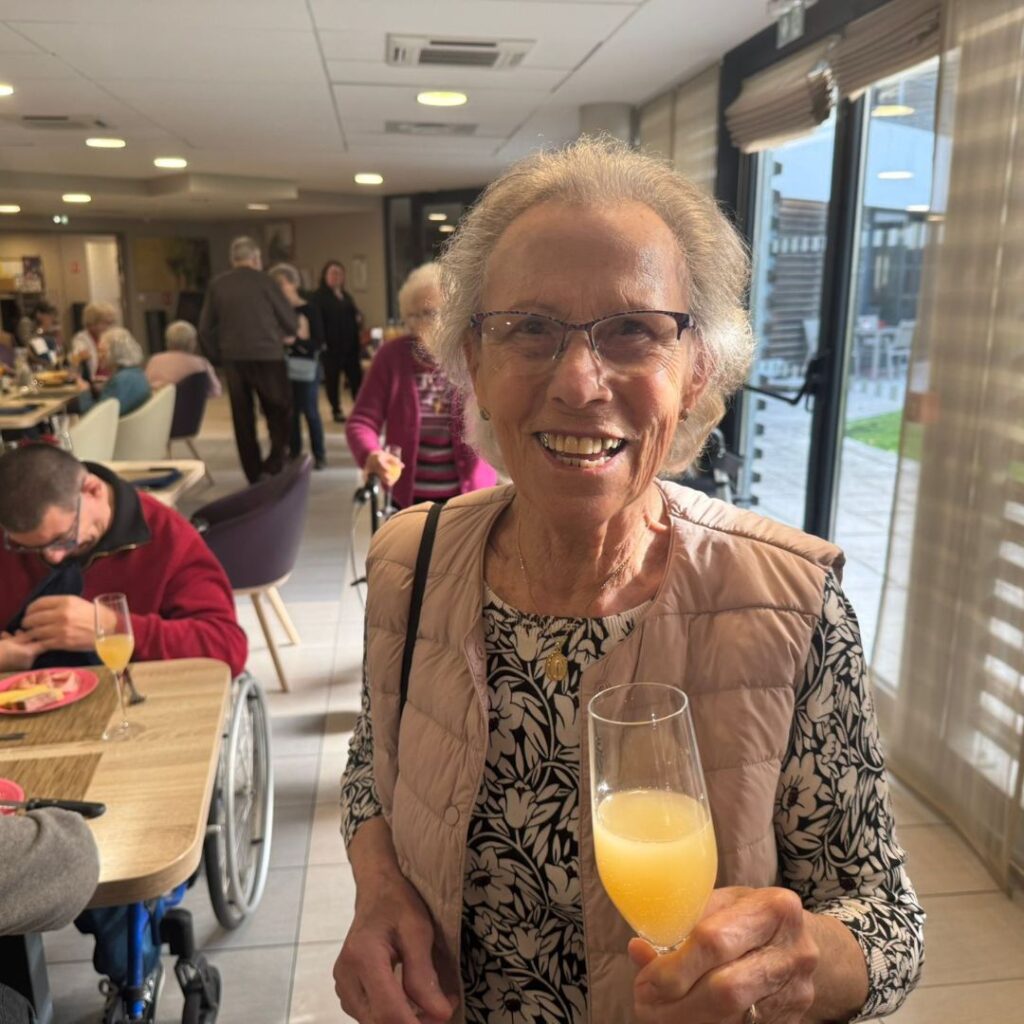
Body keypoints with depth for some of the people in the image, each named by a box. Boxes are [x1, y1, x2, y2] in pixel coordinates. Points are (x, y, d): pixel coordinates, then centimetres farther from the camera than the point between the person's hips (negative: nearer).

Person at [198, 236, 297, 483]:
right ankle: (274, 465, -7)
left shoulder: (217, 285, 7)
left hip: (233, 358, 4)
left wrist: (217, 358, 16)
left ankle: (254, 476, 14)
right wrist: (284, 333, 23)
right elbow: (290, 322, 2)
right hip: (266, 356, -3)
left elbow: (205, 329, 7)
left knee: (242, 419, 11)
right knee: (279, 413, 8)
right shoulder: (263, 281, -2)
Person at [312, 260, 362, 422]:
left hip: (350, 344, 6)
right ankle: (336, 411, 9)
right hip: (331, 346, -6)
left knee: (356, 377, 2)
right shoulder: (319, 296, -3)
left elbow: (355, 314, 24)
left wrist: (359, 319, 1)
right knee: (332, 379, 1)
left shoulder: (346, 296, 20)